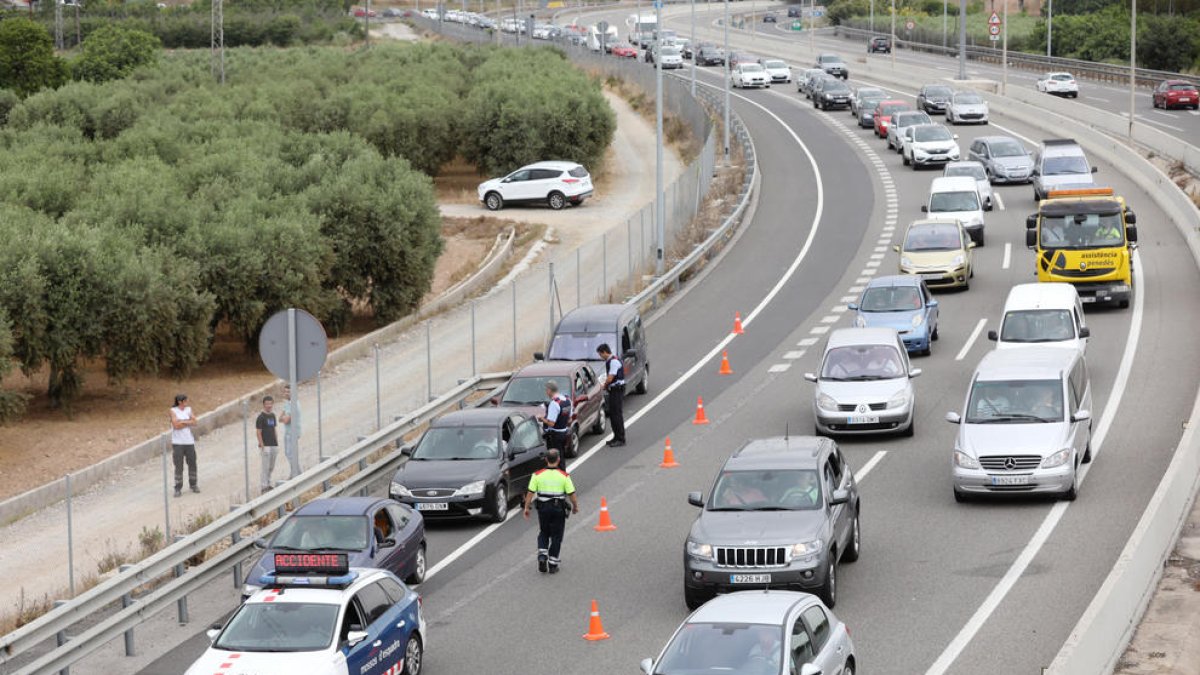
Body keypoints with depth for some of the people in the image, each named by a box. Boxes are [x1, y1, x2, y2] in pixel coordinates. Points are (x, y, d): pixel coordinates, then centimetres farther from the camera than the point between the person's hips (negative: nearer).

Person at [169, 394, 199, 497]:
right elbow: (176, 425, -14)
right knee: (178, 466, -4)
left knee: (192, 464, 7)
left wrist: (182, 422, -10)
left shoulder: (189, 409, 9)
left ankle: (193, 485, 23)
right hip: (178, 442, -4)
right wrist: (188, 422, -7)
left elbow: (194, 422, -1)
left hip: (189, 441, 4)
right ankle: (178, 489, 0)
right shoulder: (173, 411, -3)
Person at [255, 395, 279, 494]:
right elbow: (258, 432, -12)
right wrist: (262, 446, -17)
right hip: (265, 445, -7)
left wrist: (277, 443, 15)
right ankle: (264, 486, 0)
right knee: (265, 467, -5)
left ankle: (268, 484, 22)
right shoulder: (261, 417, -11)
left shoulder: (272, 415, 12)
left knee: (271, 467, 13)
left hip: (273, 445, 8)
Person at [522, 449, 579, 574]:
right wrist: (575, 506, 11)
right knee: (556, 536, 9)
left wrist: (527, 507, 4)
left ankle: (542, 556, -1)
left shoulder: (538, 475, -5)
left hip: (543, 507, 1)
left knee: (543, 534, 19)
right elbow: (571, 494, -6)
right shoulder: (564, 476, -7)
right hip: (558, 508, -1)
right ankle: (552, 564, 10)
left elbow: (530, 493, -5)